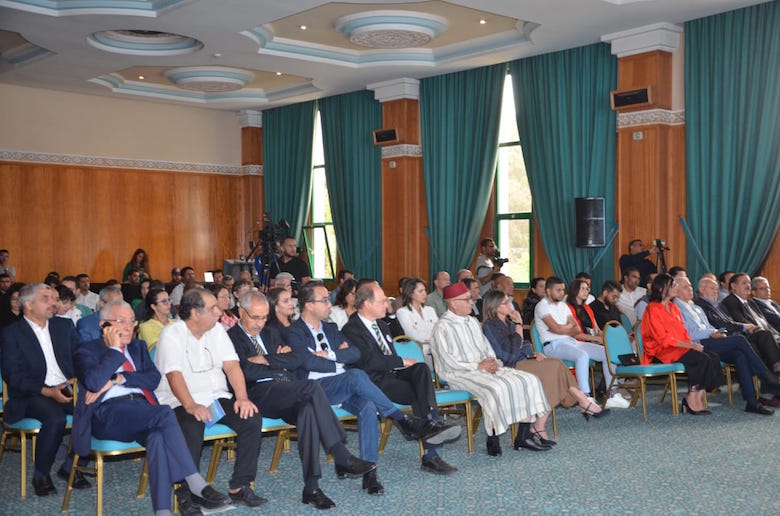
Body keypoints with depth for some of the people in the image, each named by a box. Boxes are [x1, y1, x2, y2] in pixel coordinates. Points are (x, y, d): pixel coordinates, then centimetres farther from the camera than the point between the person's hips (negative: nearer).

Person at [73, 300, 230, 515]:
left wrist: (118, 379, -5)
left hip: (142, 412, 4)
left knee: (158, 437, -33)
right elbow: (93, 382, -11)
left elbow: (154, 378, 8)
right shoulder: (87, 351, 10)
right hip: (108, 414, -4)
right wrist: (115, 350, -2)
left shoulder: (138, 347, 25)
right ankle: (195, 483, -32)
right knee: (165, 414, -32)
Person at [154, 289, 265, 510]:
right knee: (192, 427, -36)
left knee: (252, 418, -18)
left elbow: (232, 365, 4)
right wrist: (191, 406, -35)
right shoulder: (172, 334, -7)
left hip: (217, 398, 6)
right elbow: (174, 375, -20)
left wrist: (242, 398, -12)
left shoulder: (216, 329, 11)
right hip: (181, 402, -6)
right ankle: (188, 494, -16)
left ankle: (239, 487, -10)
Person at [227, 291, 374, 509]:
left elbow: (295, 361, 12)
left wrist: (266, 360, -1)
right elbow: (248, 372, -10)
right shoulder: (231, 337, 6)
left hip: (287, 395, 6)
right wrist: (279, 366, 1)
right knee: (312, 387, -31)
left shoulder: (271, 334, 27)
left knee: (308, 409, -32)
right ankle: (342, 458, -31)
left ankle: (311, 487, -32)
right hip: (261, 394, -6)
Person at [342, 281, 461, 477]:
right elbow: (368, 362, -19)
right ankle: (430, 456, -30)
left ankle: (434, 421, -41)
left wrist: (405, 364, 0)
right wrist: (402, 362, -13)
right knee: (418, 394, -27)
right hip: (376, 380, -7)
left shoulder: (381, 325, 24)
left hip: (393, 372, 7)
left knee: (421, 367, -25)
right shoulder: (351, 329, -6)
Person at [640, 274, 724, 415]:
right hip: (660, 351, -8)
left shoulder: (673, 307, 21)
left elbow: (683, 332, 20)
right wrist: (690, 346, -17)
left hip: (680, 347, 8)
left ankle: (699, 397, -17)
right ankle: (692, 399, -18)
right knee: (702, 359, -27)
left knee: (714, 357, -16)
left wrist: (692, 344, -2)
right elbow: (663, 339, -14)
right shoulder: (653, 309, -7)